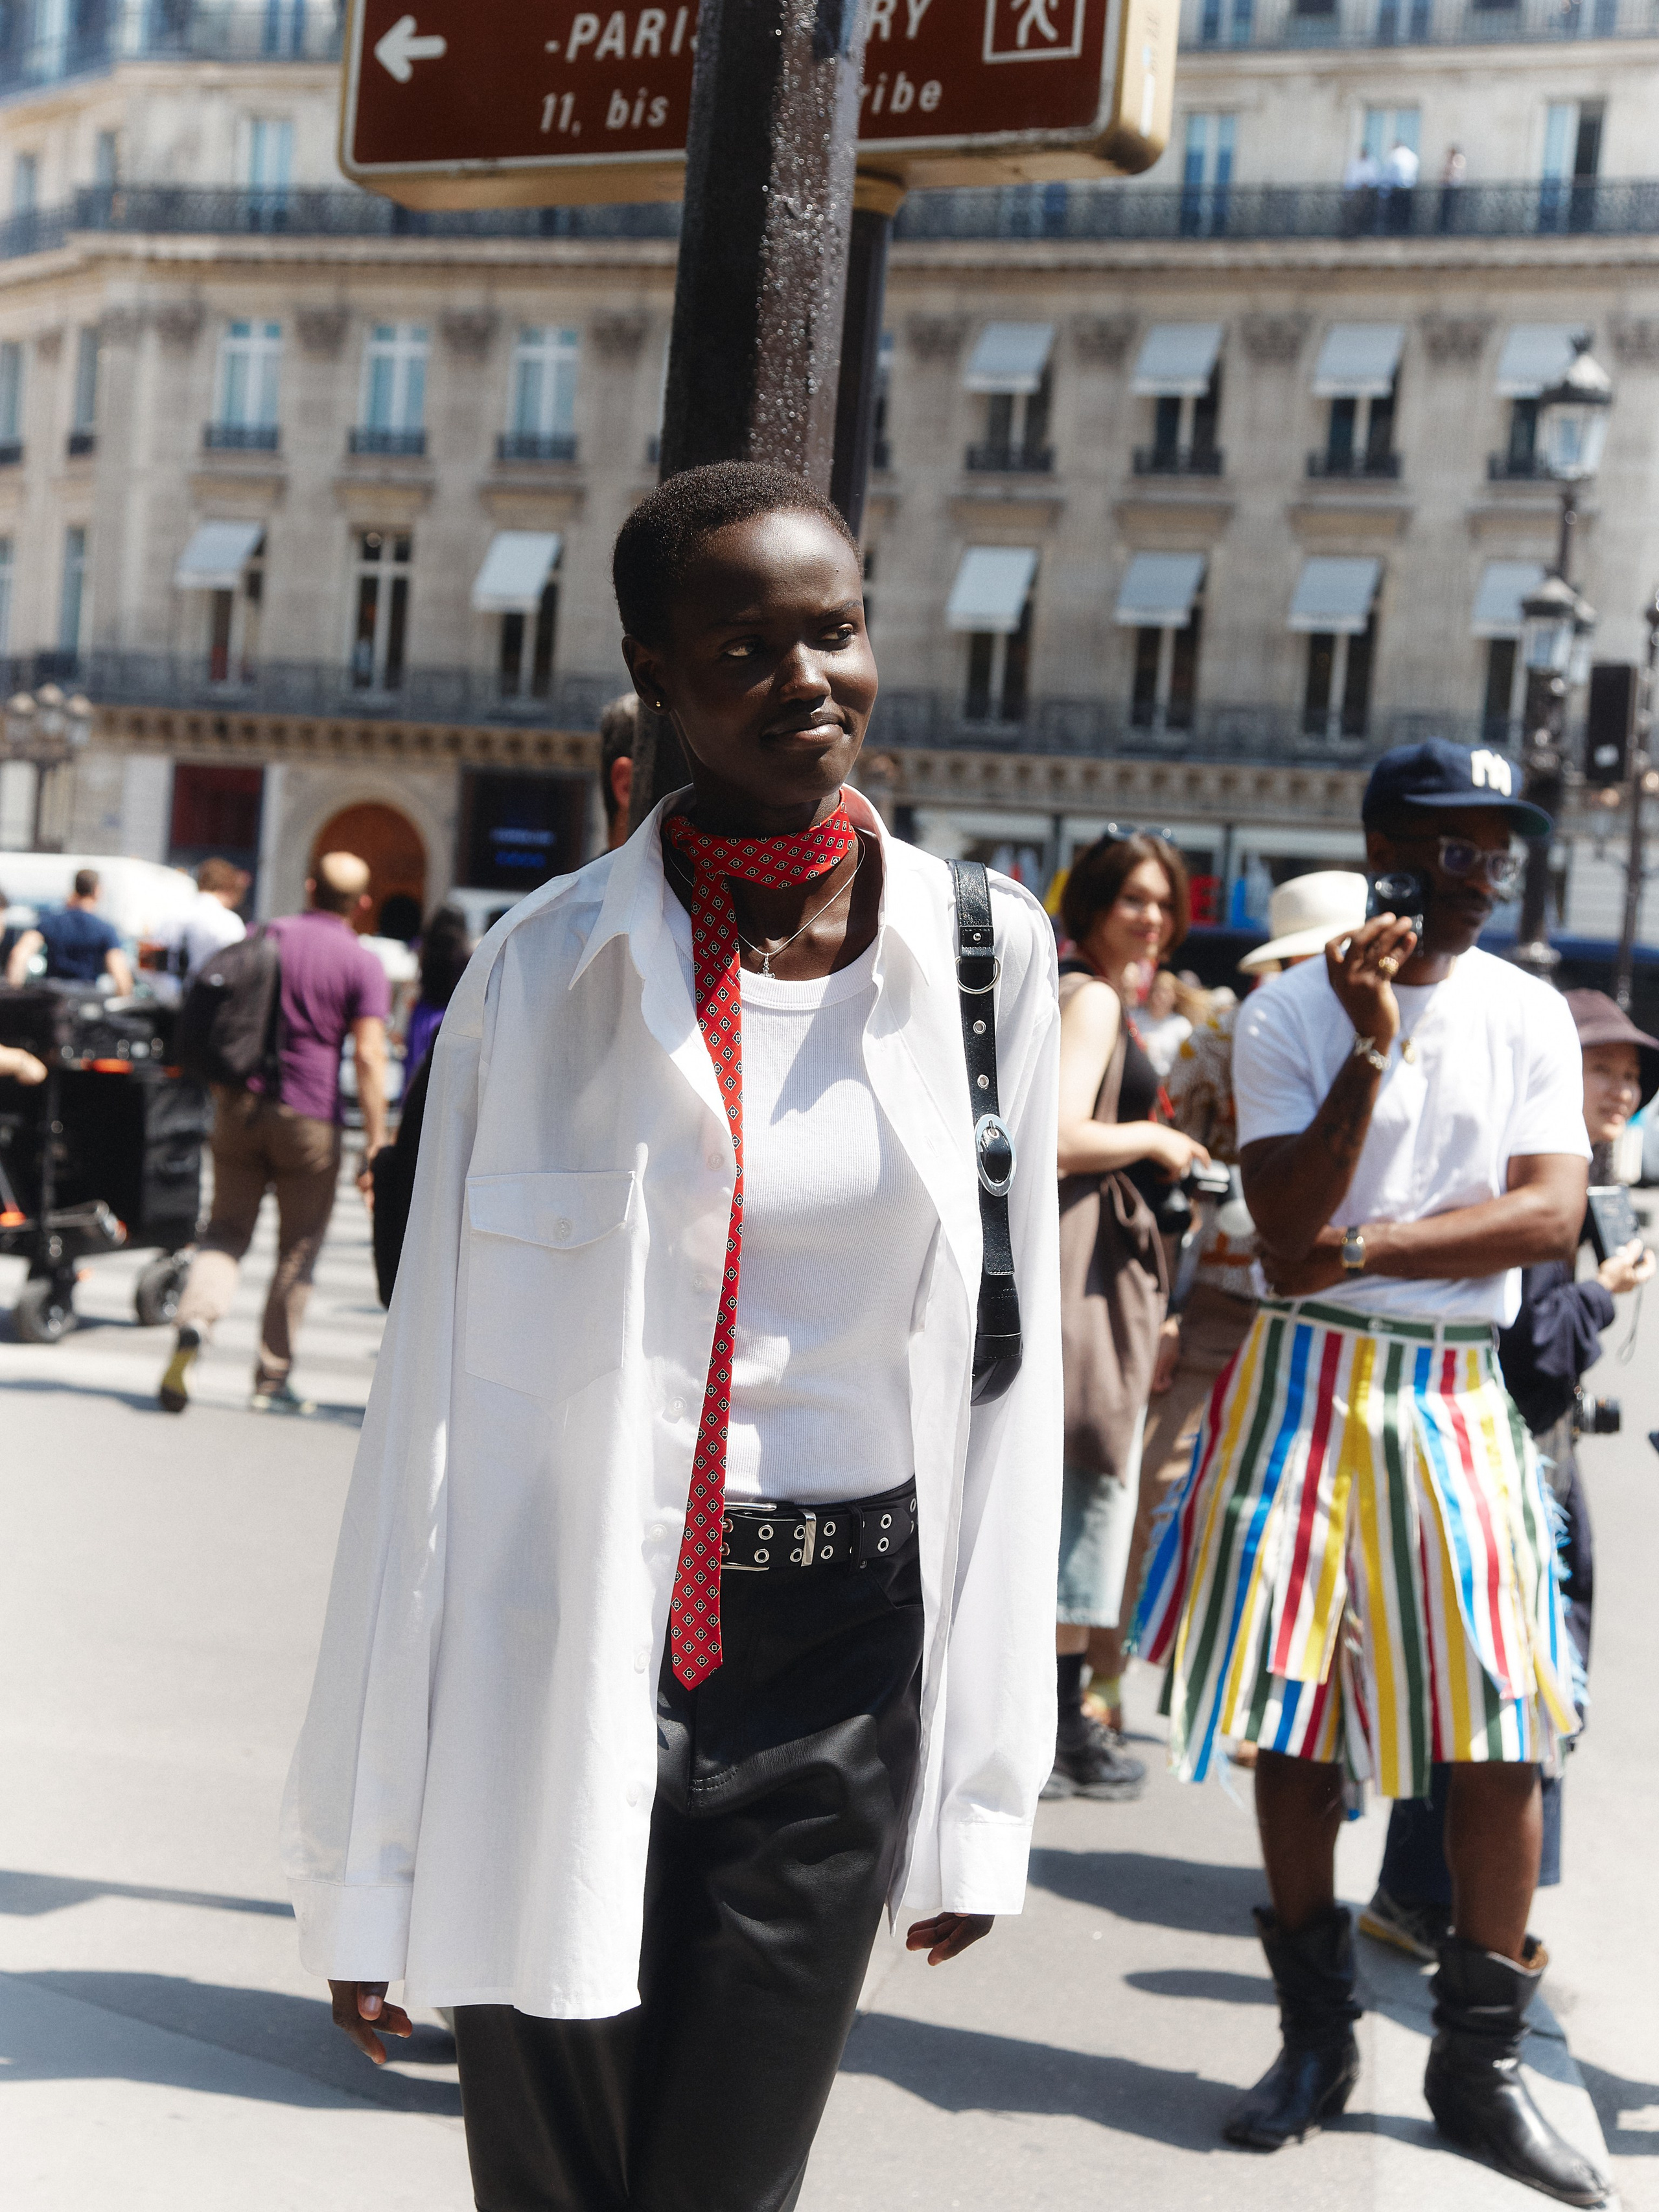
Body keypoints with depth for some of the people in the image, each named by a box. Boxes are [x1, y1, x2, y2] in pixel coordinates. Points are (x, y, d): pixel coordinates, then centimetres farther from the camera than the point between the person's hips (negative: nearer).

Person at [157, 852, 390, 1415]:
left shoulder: (262, 937, 7)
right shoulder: (362, 965, -5)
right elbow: (369, 1057, -12)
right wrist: (376, 1146, -10)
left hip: (240, 1107, 3)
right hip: (309, 1117, -3)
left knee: (225, 1230, 11)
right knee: (299, 1249, 9)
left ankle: (195, 1322, -17)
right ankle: (272, 1378, 12)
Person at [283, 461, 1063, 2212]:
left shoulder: (986, 951, 1)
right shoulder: (549, 966, -5)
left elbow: (1007, 1373, 5)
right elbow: (437, 1393, -3)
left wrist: (980, 1783, 6)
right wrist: (374, 1848, -1)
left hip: (841, 1668, 2)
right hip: (567, 1658, -1)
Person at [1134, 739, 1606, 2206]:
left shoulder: (1530, 1016, 6)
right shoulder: (1293, 1013, -2)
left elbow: (1550, 1212, -7)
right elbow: (1288, 1228, -12)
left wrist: (1368, 1242, -15)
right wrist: (1371, 1049, -18)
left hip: (1461, 1396, 2)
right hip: (1308, 1383, -2)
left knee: (1505, 1721, -3)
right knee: (1296, 1715, 3)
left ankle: (1481, 2057, 10)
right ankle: (1318, 2035, 18)